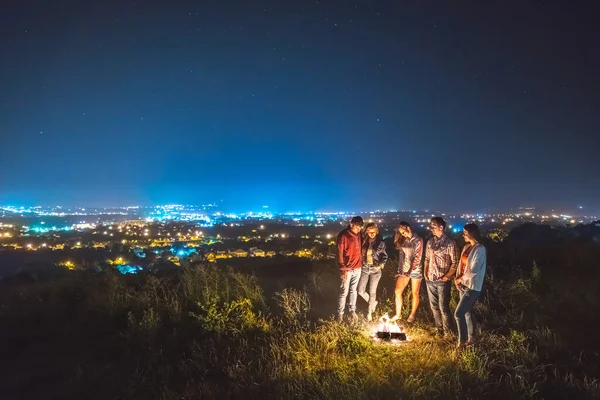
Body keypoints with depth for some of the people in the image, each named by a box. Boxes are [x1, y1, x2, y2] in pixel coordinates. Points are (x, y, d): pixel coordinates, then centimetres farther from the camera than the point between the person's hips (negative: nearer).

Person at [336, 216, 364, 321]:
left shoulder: (359, 234, 4)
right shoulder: (343, 235, -14)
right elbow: (339, 253, -14)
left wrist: (361, 262, 10)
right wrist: (343, 269, -16)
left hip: (357, 268, 5)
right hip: (347, 269, -5)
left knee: (353, 290, 15)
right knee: (344, 292, 2)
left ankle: (352, 310, 28)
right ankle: (340, 313, 15)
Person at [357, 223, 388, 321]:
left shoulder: (381, 242, -6)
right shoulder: (364, 241, -2)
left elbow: (385, 256, 3)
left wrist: (381, 265, -9)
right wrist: (361, 263, -2)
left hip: (375, 269, -2)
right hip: (364, 268, 3)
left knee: (372, 292, 4)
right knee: (361, 291, 1)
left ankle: (370, 312, 22)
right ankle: (373, 302, 30)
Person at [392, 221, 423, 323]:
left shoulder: (418, 240, -10)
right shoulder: (404, 240, 6)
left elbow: (418, 257, -14)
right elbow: (401, 255, 9)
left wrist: (411, 270, -21)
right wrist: (400, 270, 5)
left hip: (415, 269, -5)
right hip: (404, 269, 5)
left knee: (415, 293, 7)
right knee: (397, 291, 2)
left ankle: (412, 315, 22)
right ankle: (398, 314, 15)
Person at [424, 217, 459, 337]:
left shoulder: (450, 242, -12)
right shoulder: (430, 242, 5)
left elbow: (455, 262, -10)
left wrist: (447, 276, -14)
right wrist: (425, 272, 6)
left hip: (442, 281, -6)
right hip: (430, 280, 6)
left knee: (443, 307, 1)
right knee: (434, 306, 16)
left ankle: (447, 331, 18)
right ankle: (438, 327, 32)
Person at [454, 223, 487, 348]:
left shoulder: (479, 249, -18)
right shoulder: (466, 247, 7)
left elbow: (473, 271, -22)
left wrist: (461, 279, -9)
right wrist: (458, 278, -2)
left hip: (472, 287, -8)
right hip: (463, 285, 8)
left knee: (458, 314, -9)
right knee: (467, 312, 17)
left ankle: (462, 342, 5)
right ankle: (471, 338, 32)